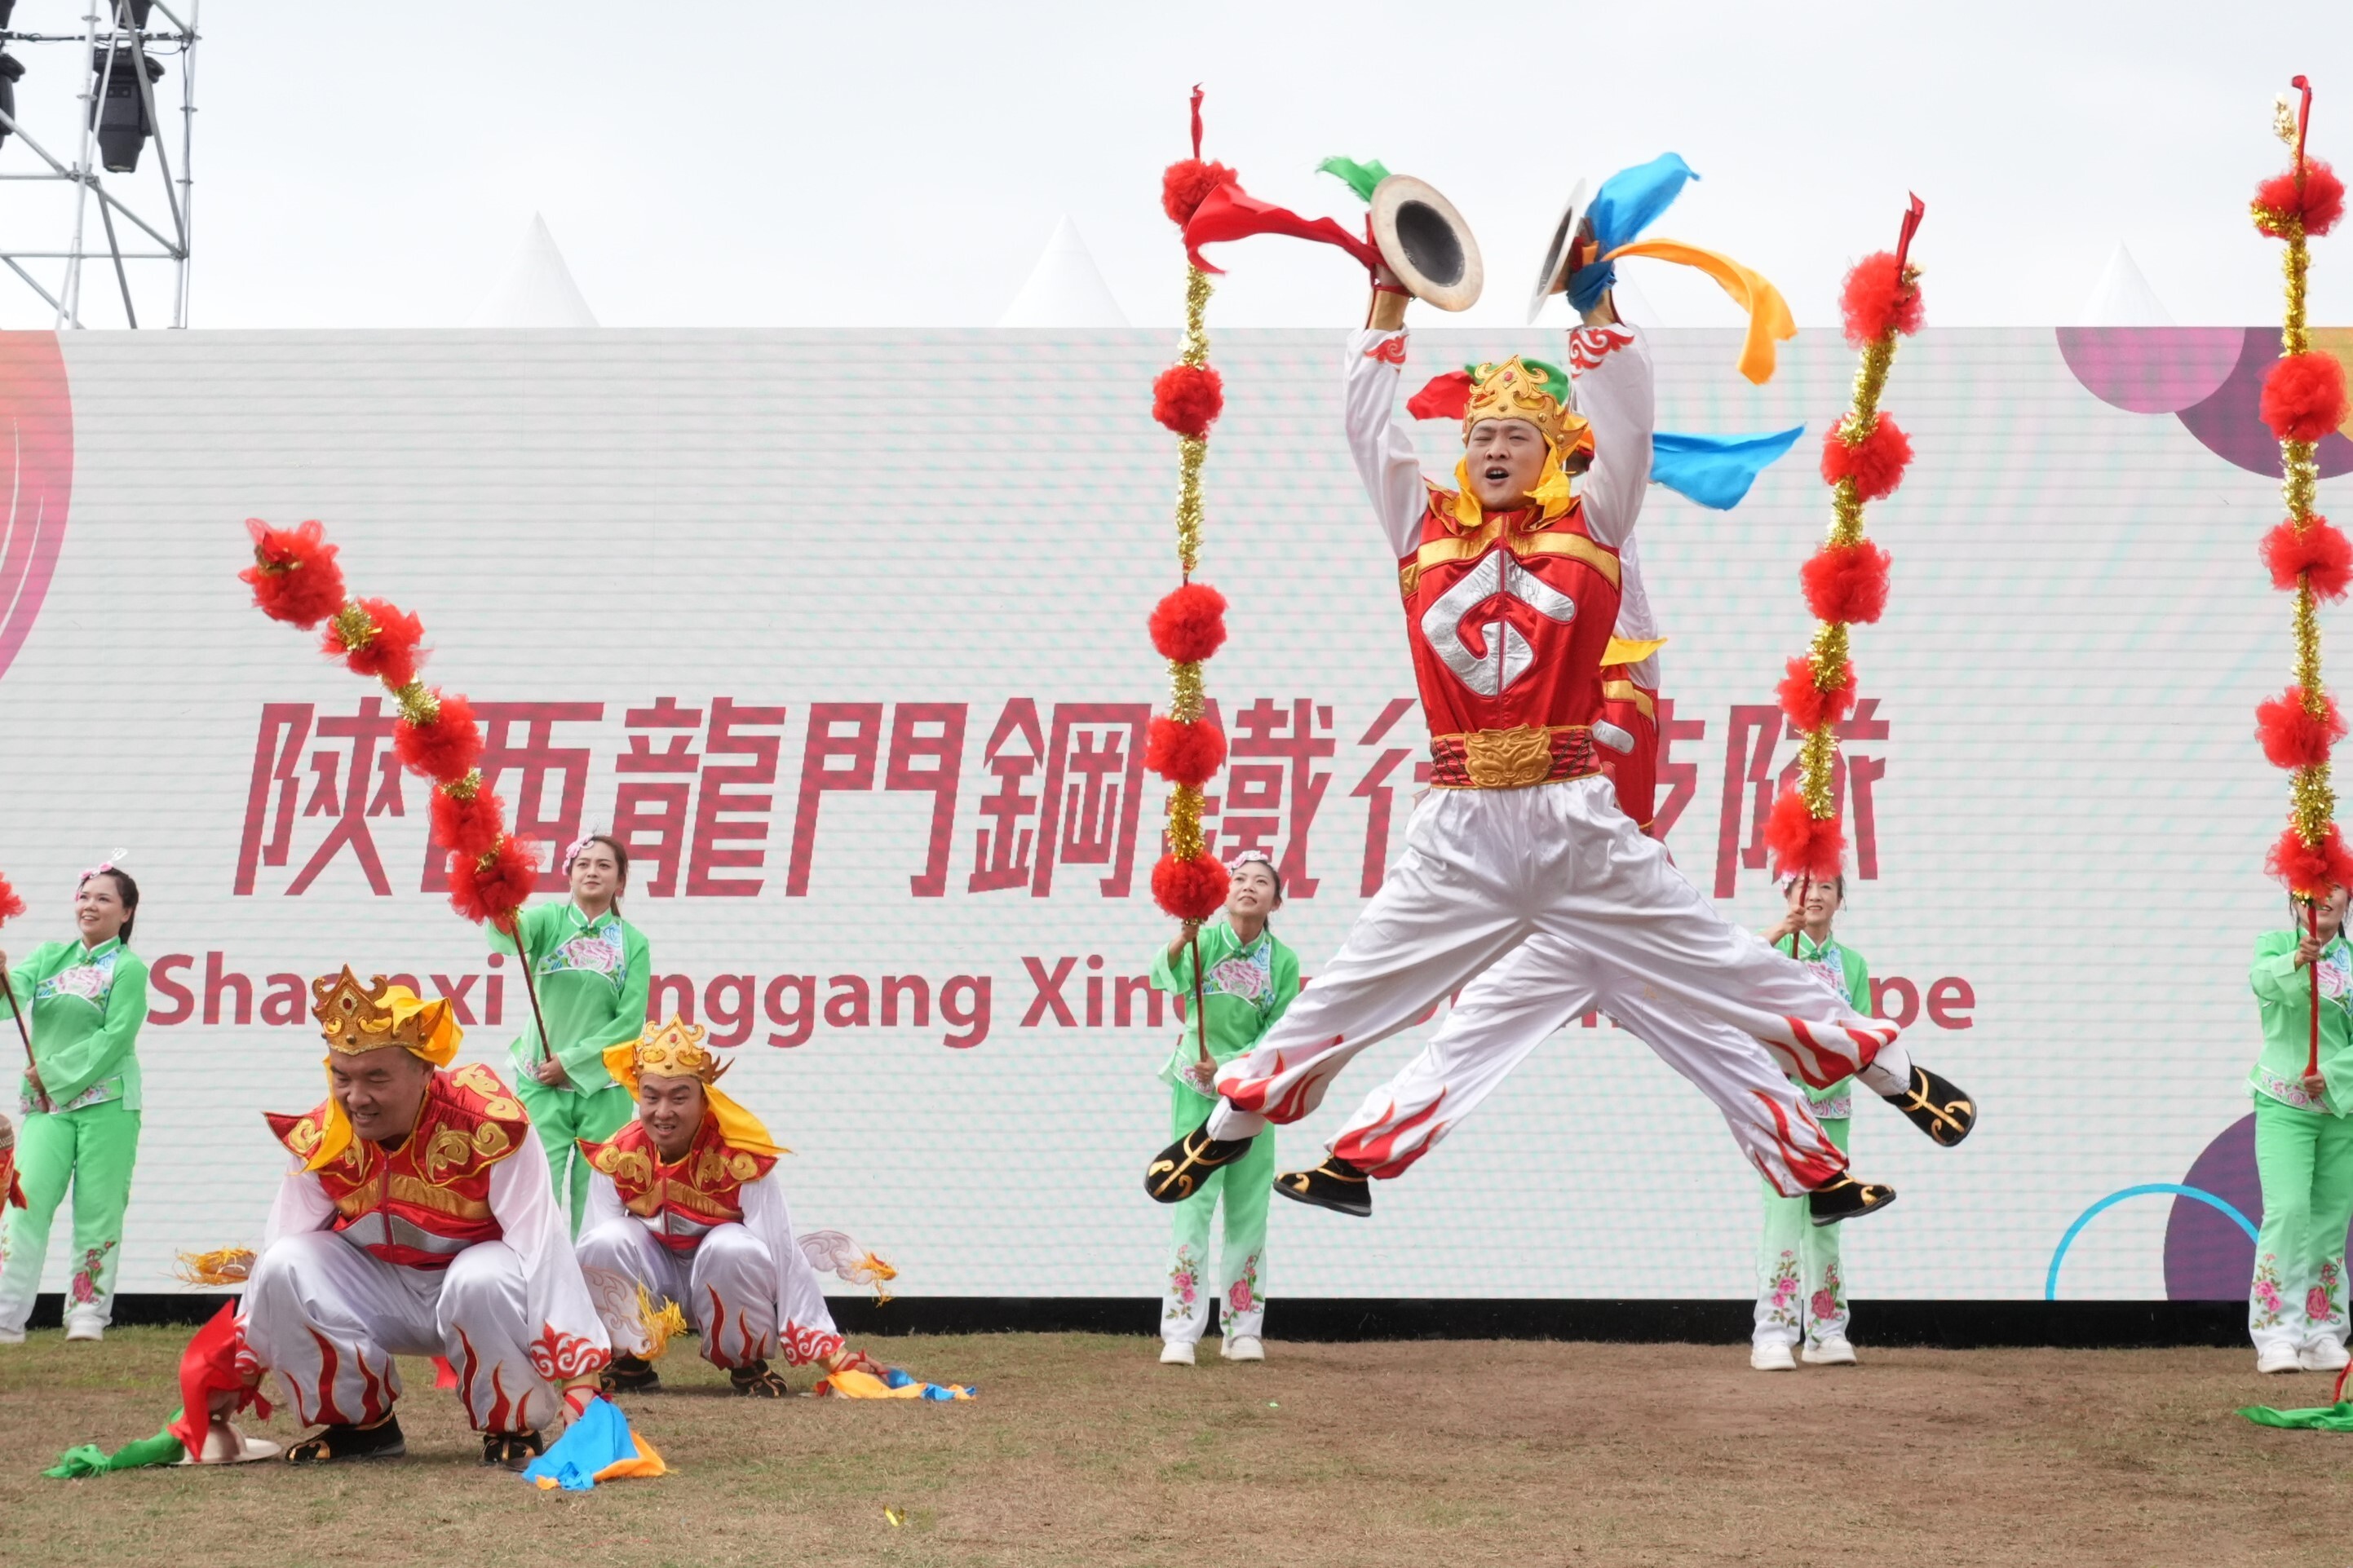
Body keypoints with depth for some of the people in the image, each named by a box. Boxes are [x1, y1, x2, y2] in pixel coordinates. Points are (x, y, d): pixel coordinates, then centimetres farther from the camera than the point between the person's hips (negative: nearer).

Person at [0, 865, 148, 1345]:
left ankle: (88, 1315, 3)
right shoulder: (49, 957, 14)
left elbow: (115, 1038, -10)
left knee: (98, 1210, -2)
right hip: (45, 1105, 3)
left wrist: (56, 1073, -12)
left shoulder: (128, 969, 0)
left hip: (107, 1103, -3)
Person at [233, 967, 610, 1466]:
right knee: (282, 1267, -21)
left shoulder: (488, 1124, -28)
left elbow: (543, 1245, -29)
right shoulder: (320, 1139, -14)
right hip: (380, 1291, 4)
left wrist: (580, 1377, -34)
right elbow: (275, 1253, -6)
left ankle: (513, 1428, -10)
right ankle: (360, 1423, 0)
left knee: (484, 1280, -38)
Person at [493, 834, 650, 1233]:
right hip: (541, 1084, -1)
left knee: (595, 1198, 0)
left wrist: (572, 1061, -9)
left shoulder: (633, 942, 4)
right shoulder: (550, 920, 2)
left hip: (604, 1089, 1)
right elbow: (509, 936, -20)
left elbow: (630, 1021, -2)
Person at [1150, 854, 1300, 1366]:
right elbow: (1163, 976, -27)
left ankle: (1243, 1330, 15)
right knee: (1193, 1204, -7)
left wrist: (1229, 1066, -15)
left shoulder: (1283, 962, -3)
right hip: (1195, 1089, -2)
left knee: (1249, 1209, 6)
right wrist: (1183, 939, -47)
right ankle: (1180, 1333, -6)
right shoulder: (1205, 941, -7)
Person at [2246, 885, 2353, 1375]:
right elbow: (2263, 980, -22)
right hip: (2283, 1102, -3)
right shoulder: (2275, 944, 1)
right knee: (2287, 1209, -16)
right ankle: (2275, 1336, -16)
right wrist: (2296, 962, -42)